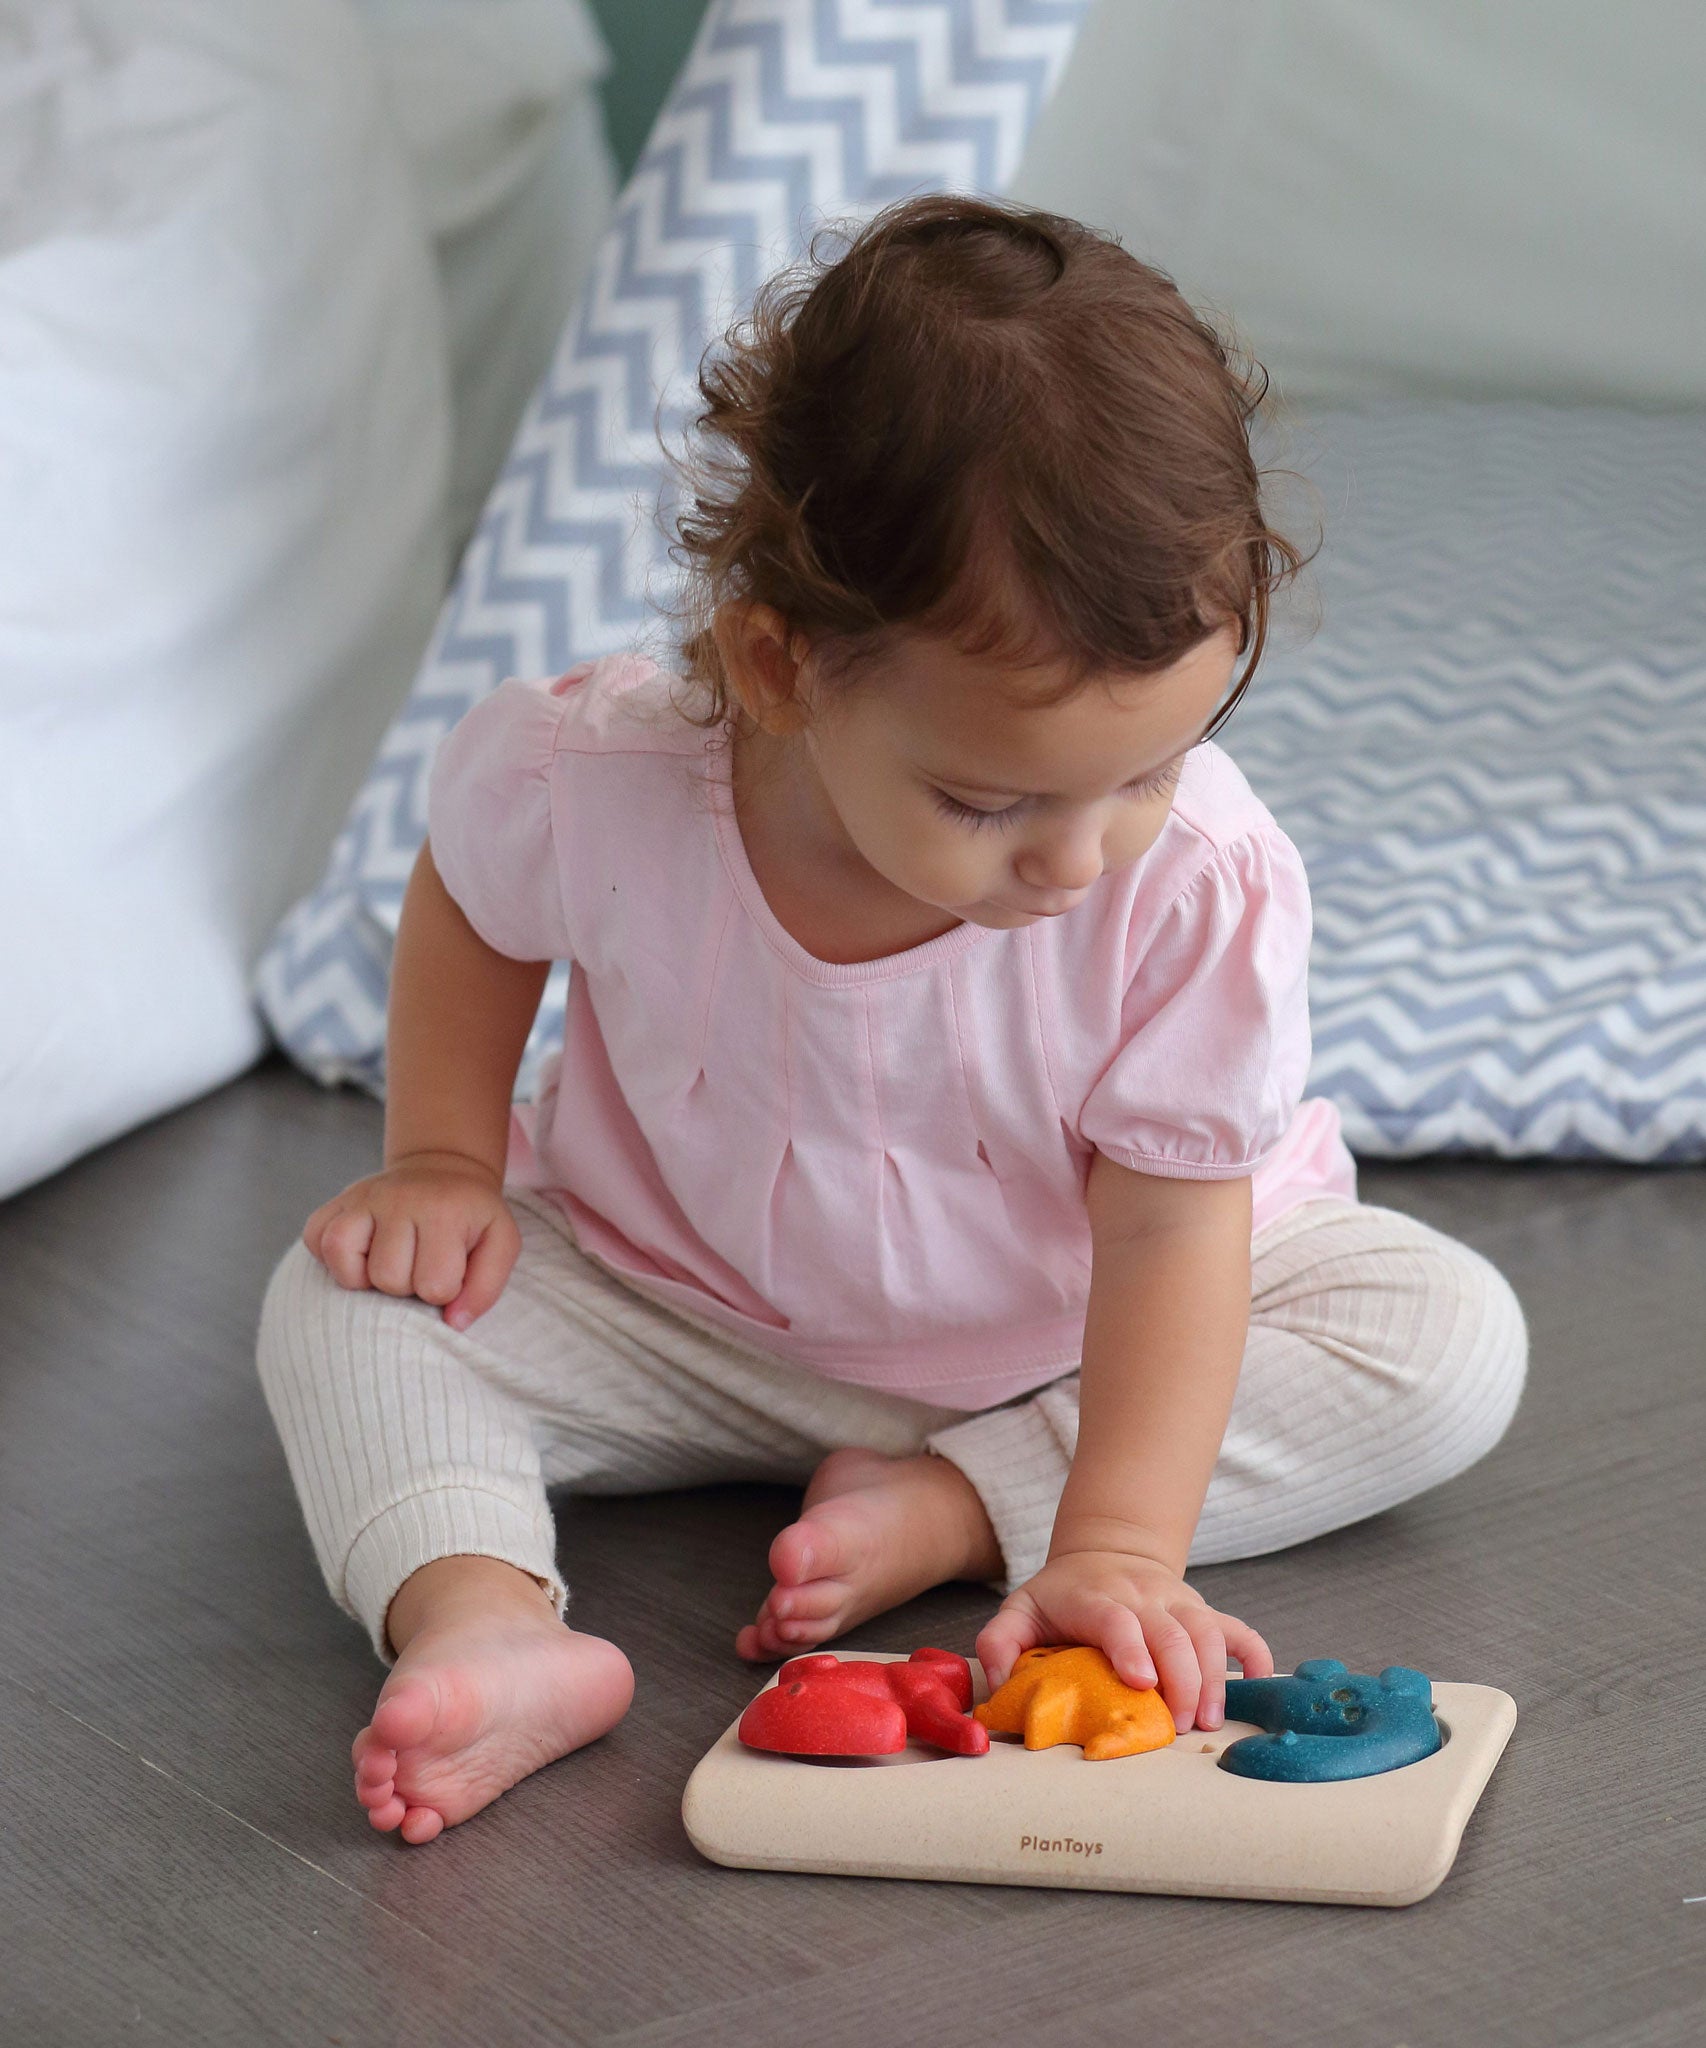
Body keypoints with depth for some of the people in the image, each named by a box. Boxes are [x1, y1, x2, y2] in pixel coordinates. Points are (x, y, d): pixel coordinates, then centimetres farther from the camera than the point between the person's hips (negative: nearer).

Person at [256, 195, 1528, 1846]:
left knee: (1453, 1340, -21)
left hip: (1077, 1327, 0)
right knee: (350, 1301, -18)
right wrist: (444, 1161, -10)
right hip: (687, 1309, 0)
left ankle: (953, 1507, -25)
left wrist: (1116, 1550, -38)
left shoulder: (1205, 884, -32)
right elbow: (468, 903, -3)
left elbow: (1167, 1232, -28)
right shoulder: (596, 779, -29)